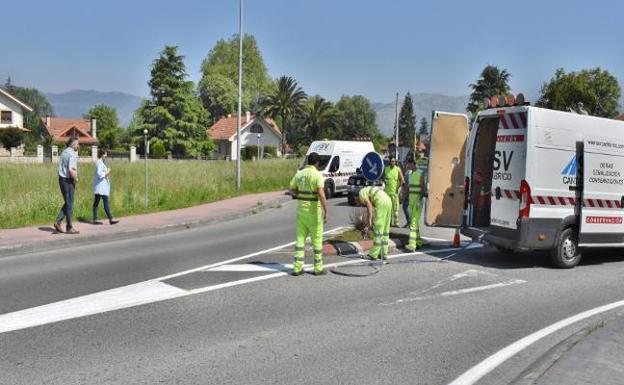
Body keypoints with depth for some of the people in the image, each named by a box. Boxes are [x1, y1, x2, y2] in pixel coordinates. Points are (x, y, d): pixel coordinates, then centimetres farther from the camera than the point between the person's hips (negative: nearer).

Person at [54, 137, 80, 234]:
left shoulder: (64, 152, 13)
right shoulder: (72, 154, -16)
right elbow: (70, 170, -25)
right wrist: (76, 179, -11)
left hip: (62, 179, 9)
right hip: (68, 180, -9)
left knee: (67, 203, 17)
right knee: (69, 204, -1)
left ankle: (58, 222, 9)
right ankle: (69, 228, 5)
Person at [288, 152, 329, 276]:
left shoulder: (299, 174, 5)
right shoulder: (317, 175, -14)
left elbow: (290, 189, 11)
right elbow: (321, 194, -23)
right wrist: (326, 212, -21)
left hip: (301, 209, 5)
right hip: (314, 211, -5)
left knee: (300, 238, 9)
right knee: (317, 239, 6)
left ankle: (298, 267, 8)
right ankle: (318, 268, 12)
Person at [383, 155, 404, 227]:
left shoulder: (398, 169, -2)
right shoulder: (386, 169, 7)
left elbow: (402, 180, -3)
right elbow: (383, 177, 22)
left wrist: (398, 187, -8)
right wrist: (384, 180, 2)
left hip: (395, 191, -3)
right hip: (387, 191, 3)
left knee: (395, 207, -5)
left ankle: (396, 223, -3)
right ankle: (389, 222, 13)